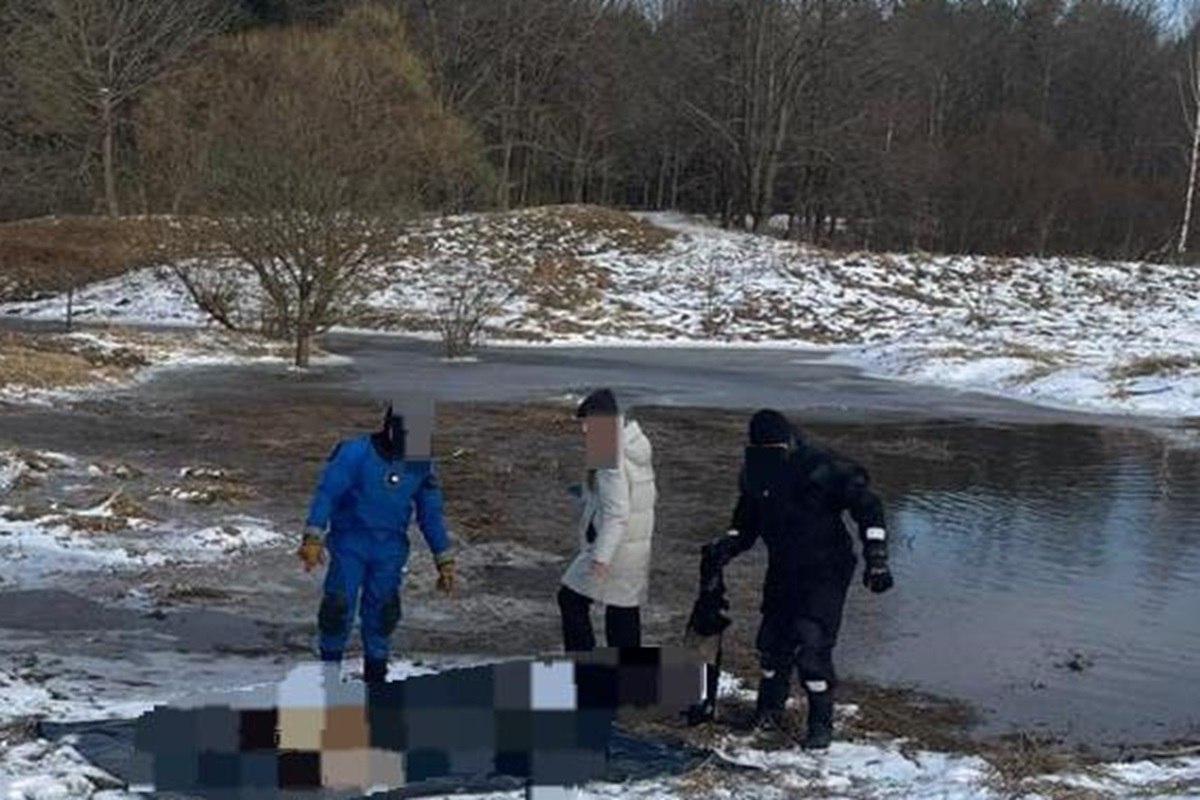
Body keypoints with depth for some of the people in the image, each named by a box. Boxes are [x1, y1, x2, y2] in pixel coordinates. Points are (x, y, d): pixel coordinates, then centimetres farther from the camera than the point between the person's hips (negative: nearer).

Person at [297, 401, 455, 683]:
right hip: (350, 545, -3)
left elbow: (431, 514, 9)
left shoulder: (421, 465, 1)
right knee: (339, 607, -6)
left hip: (389, 551, 3)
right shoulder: (356, 453, -12)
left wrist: (444, 561, 10)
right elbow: (326, 493, -15)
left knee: (382, 612, 5)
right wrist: (313, 537, -25)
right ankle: (329, 668, 14)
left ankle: (376, 675, 21)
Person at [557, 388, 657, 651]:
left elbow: (616, 511, -23)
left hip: (615, 547, -9)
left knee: (571, 599, 4)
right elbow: (649, 495, 17)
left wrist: (601, 555, -24)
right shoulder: (637, 447, 9)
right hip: (638, 548, 9)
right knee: (625, 609, 13)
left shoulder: (609, 456, -19)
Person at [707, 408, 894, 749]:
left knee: (813, 647, -13)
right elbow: (747, 521, 14)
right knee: (772, 642, 9)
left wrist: (875, 557, -26)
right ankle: (770, 704, 35)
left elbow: (866, 505, -19)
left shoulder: (822, 469, -20)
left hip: (825, 572, -6)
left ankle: (821, 722, 4)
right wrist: (728, 545, -6)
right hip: (783, 571, 6)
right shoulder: (754, 475, 0)